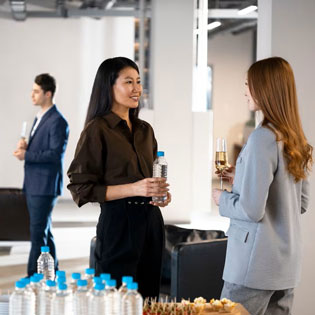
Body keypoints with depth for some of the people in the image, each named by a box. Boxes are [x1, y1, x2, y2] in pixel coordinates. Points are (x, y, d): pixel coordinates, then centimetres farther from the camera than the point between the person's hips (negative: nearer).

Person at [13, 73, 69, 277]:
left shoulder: (57, 121, -13)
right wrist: (25, 147, 2)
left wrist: (27, 155, -18)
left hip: (45, 186, -10)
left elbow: (55, 153, -20)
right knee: (44, 232, 14)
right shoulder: (39, 118, 18)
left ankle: (34, 276, -5)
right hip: (34, 184, 10)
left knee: (38, 233, -8)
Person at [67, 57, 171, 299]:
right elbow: (81, 189, -12)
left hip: (150, 220, 7)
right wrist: (133, 189, -20)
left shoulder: (145, 130, 14)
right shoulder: (97, 129, -8)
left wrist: (160, 192, 4)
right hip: (118, 222, -7)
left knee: (148, 301, 9)